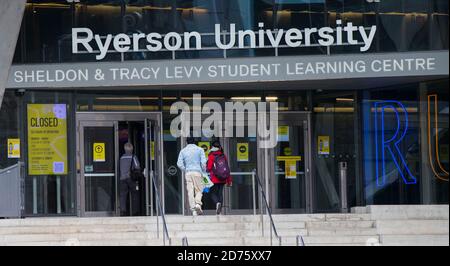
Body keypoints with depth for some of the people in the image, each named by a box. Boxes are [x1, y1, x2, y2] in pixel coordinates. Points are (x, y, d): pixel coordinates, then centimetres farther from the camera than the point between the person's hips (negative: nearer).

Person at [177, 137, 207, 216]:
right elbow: (203, 162, -4)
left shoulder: (183, 151, 10)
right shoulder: (199, 149, 5)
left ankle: (193, 209, -3)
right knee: (199, 190, 6)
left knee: (190, 192, 2)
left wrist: (185, 170, 13)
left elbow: (179, 164, 2)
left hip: (188, 173, 2)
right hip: (197, 172, -2)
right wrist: (204, 172, 7)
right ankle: (198, 203, -19)